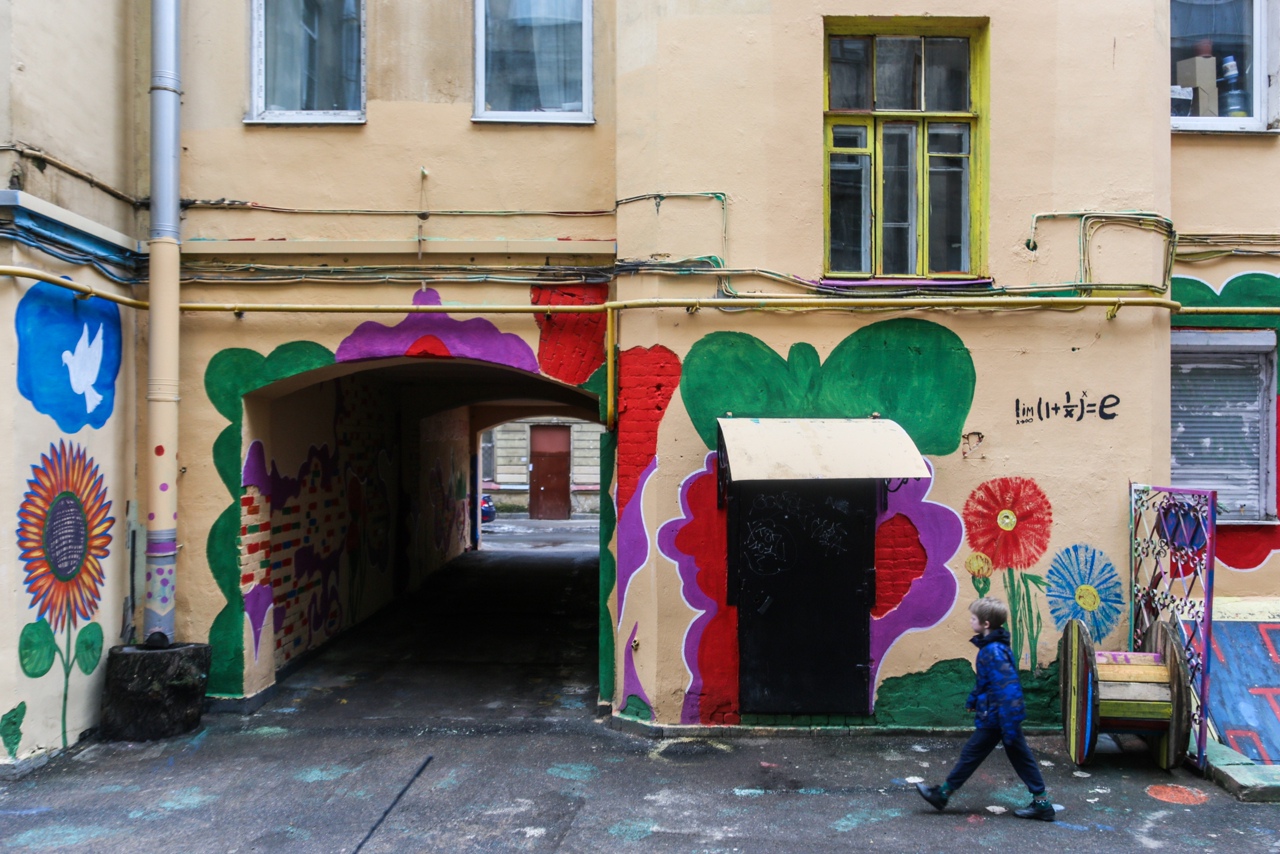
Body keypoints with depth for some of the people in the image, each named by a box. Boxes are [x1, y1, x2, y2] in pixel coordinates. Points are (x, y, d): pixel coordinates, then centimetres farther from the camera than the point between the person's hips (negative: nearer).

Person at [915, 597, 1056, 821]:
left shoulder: (994, 652, -26)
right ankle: (1041, 803, 20)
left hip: (995, 717, -9)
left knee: (971, 754, 3)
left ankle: (942, 794, 15)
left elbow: (1007, 689, -28)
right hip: (1000, 715, 9)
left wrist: (1010, 727, -26)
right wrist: (973, 700, 31)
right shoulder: (992, 646, 6)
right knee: (1021, 757, 14)